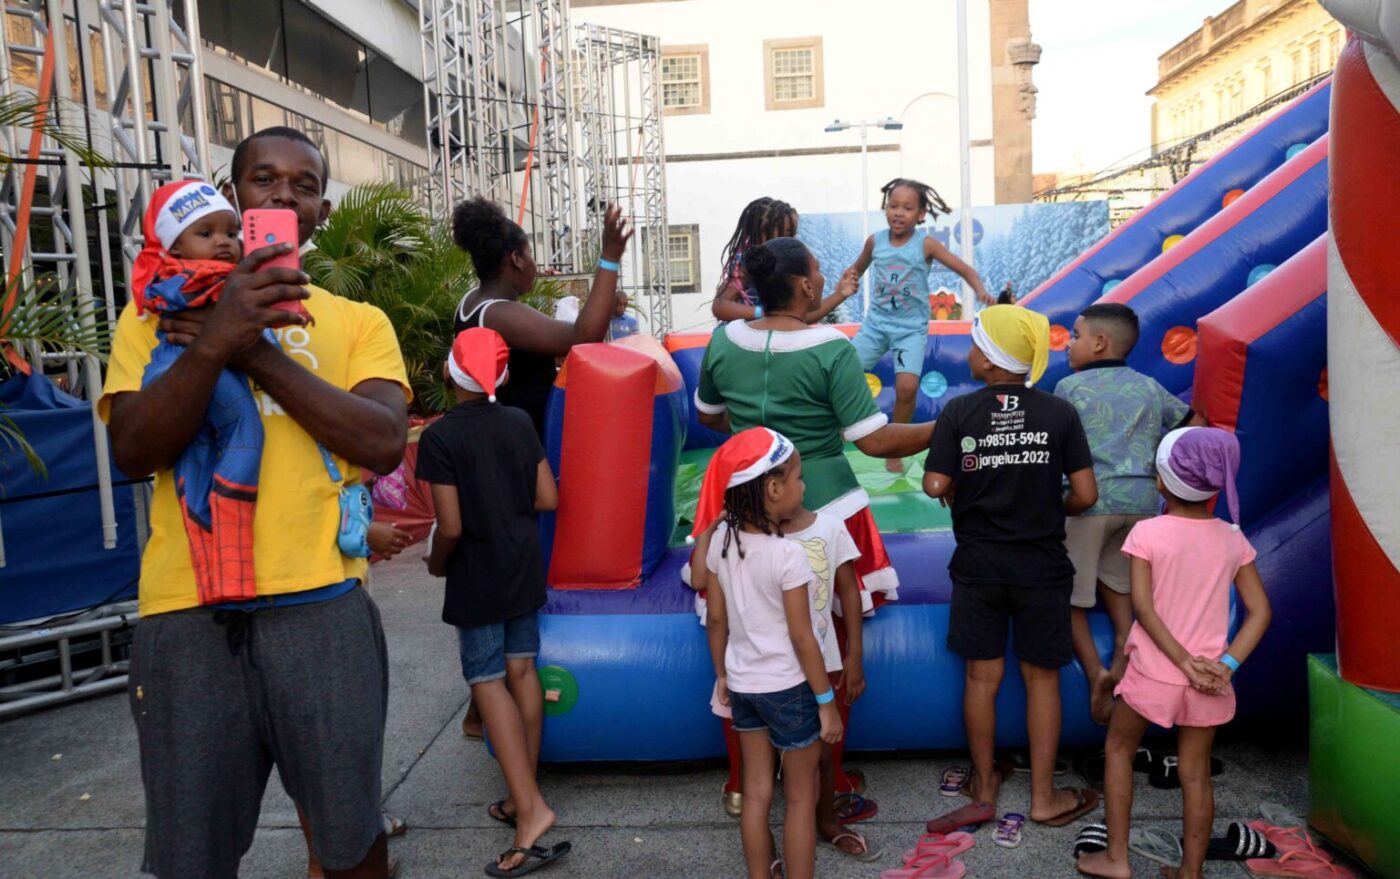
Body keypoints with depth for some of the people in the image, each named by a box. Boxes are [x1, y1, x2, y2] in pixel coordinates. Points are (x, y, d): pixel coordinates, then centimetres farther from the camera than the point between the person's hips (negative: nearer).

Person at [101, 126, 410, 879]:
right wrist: (217, 341, -19)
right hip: (187, 614, 1)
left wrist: (257, 352, -11)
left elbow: (382, 444, -8)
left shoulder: (356, 322, 8)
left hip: (321, 605, 0)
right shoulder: (156, 313, 9)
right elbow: (133, 452, -5)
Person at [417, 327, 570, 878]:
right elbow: (548, 499, 0)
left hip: (476, 579, -5)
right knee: (522, 671, 12)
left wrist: (435, 563, 2)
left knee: (488, 682, 0)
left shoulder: (439, 436, -16)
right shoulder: (520, 423, -1)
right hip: (524, 571, 5)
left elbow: (451, 526, -18)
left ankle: (529, 807, -6)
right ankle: (524, 795, 22)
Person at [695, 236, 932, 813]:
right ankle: (831, 782, 27)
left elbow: (708, 415, 16)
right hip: (823, 512, -4)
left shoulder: (725, 340, 0)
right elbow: (875, 441, -15)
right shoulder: (831, 349, -14)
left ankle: (742, 780, 30)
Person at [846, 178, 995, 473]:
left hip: (911, 328, -3)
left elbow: (965, 269, -8)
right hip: (876, 321, 3)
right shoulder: (875, 241, -1)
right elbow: (857, 268, 17)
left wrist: (981, 291, -27)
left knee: (907, 387, -18)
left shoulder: (926, 243, -9)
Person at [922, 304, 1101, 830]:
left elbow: (934, 486, -13)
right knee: (1041, 677, 13)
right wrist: (1054, 511, 13)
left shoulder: (959, 412, -10)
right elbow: (1085, 494, -8)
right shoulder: (1059, 413, -7)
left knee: (983, 677, 13)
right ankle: (1044, 797, 24)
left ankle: (984, 785, 30)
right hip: (1041, 565, 0)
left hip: (978, 566, 0)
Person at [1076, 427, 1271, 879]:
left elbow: (1143, 605, -17)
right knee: (1195, 773, 14)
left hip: (1153, 672, -3)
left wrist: (1185, 663, -14)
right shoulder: (1233, 539, 0)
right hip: (1208, 679, 3)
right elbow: (1260, 611, -3)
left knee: (1118, 749, 17)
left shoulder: (1147, 533, -12)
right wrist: (1226, 665, -9)